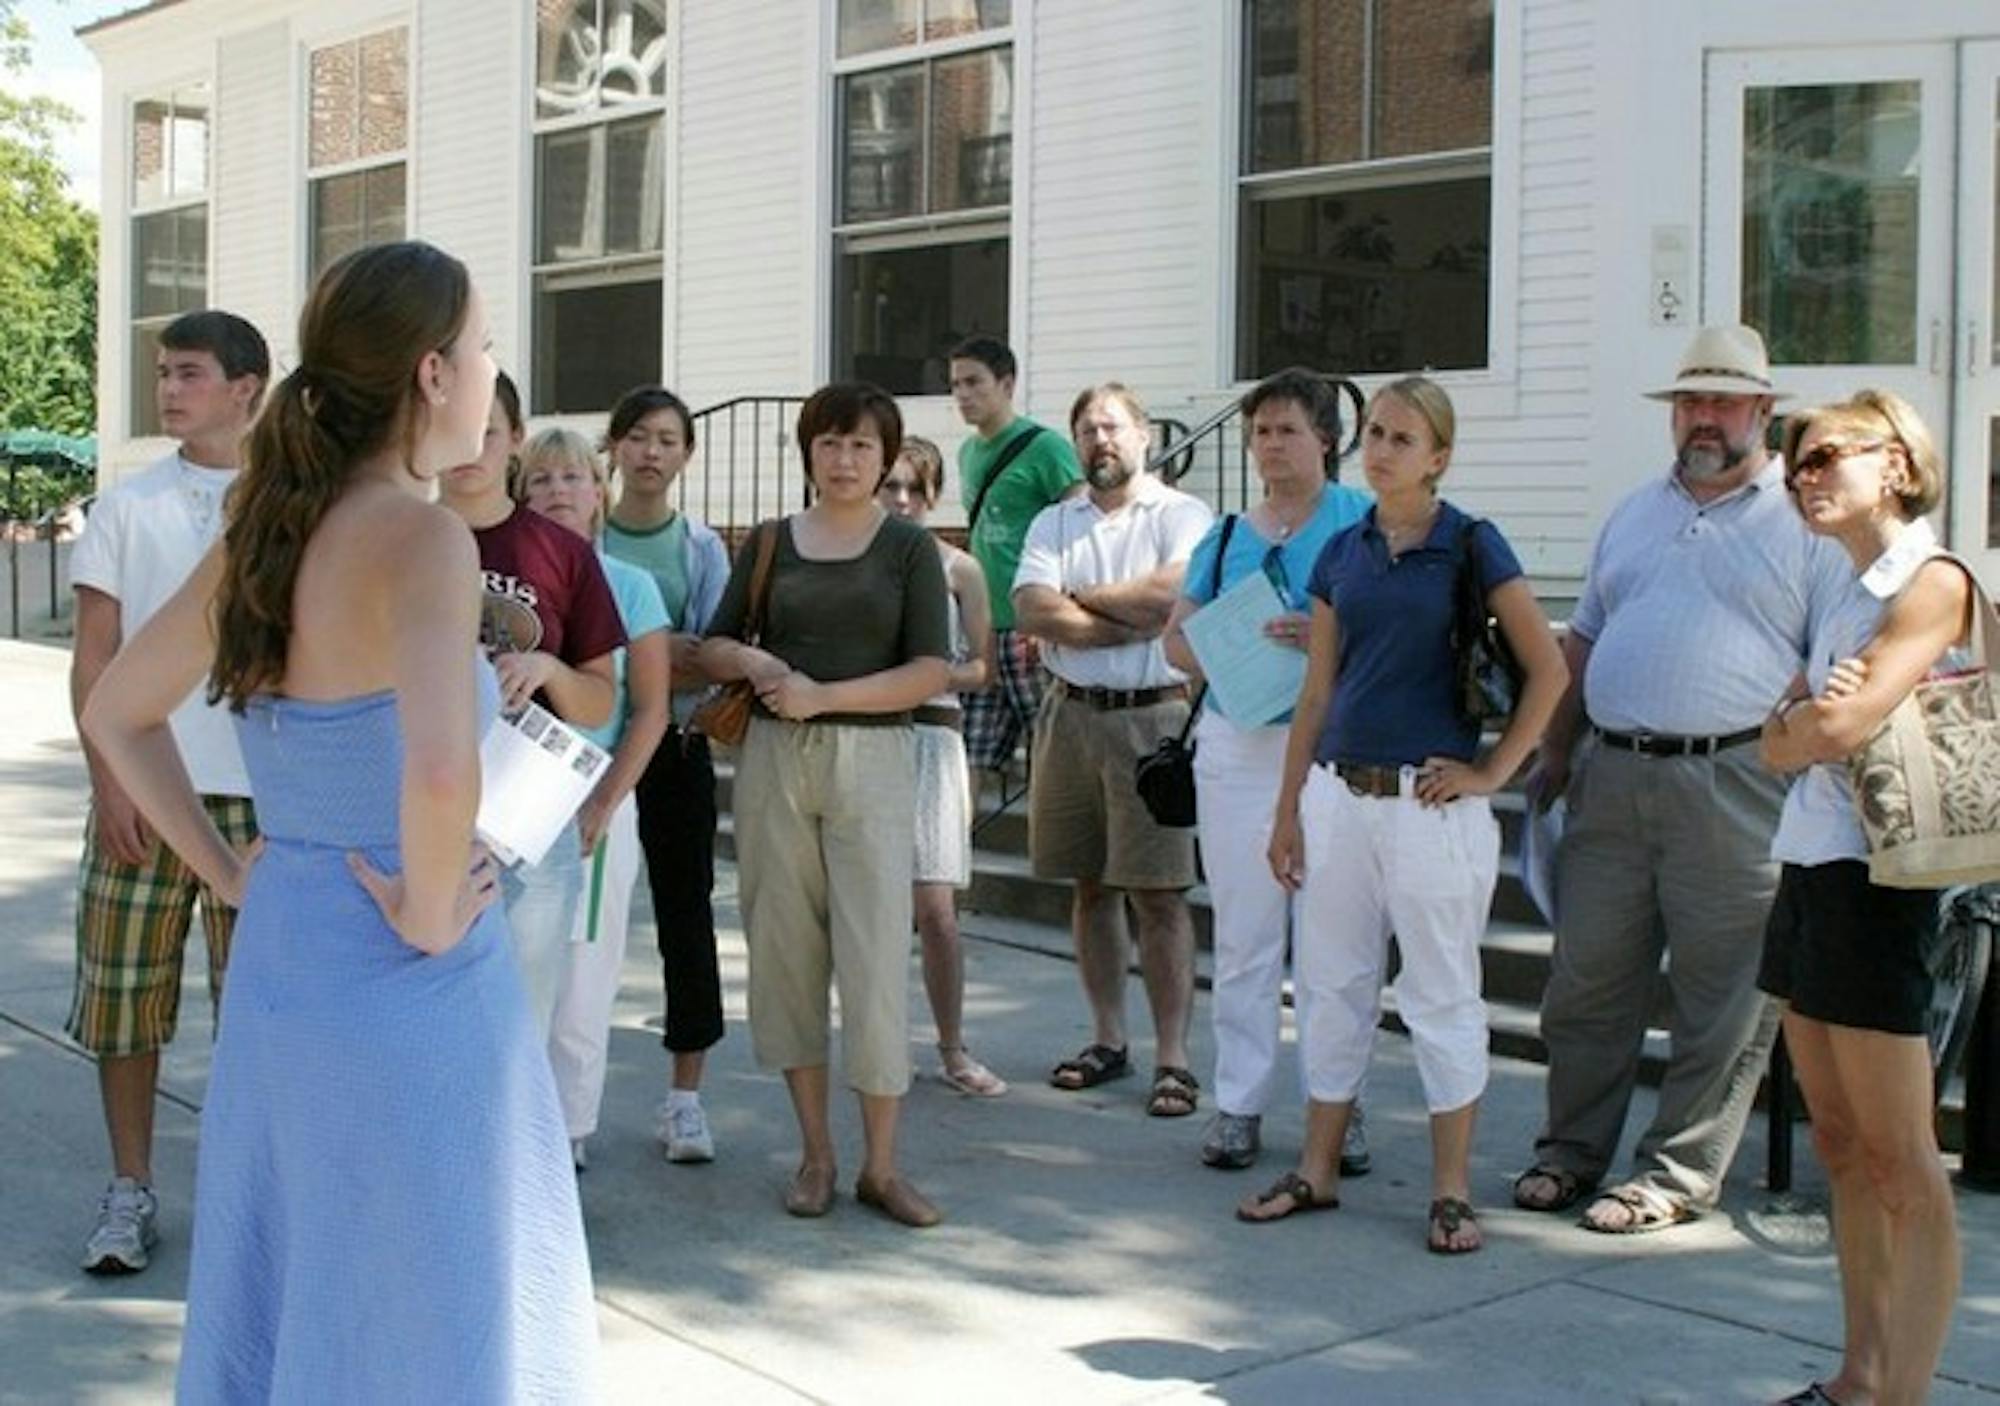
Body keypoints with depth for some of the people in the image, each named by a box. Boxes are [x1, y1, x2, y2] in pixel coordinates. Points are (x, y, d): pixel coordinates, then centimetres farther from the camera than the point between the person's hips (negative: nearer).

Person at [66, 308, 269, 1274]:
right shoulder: (127, 506, 5)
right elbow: (94, 655, 3)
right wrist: (108, 783, -6)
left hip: (261, 793, -1)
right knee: (124, 995, 4)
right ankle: (129, 1191, 16)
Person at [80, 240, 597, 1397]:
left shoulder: (267, 528, 4)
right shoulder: (421, 534, -19)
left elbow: (117, 716, 16)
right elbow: (441, 773, -36)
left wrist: (232, 871, 13)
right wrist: (430, 913, -19)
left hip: (280, 959, 8)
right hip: (407, 987, -8)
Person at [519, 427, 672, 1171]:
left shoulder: (630, 587, 1)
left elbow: (649, 711, -2)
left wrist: (601, 807, -10)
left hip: (595, 802, -1)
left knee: (580, 975, 4)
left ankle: (568, 1130, 17)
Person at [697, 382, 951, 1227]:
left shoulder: (909, 548, 3)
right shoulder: (770, 542, 10)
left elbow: (931, 671, -5)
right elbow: (712, 647, 14)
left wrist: (823, 696, -13)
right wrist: (751, 662, -9)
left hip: (872, 758, -3)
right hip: (773, 756, 3)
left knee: (876, 954, -5)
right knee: (786, 952, 5)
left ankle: (881, 1166, 5)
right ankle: (815, 1151, 16)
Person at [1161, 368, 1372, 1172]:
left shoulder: (1364, 523, 0)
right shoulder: (1226, 537, 14)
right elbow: (1177, 637, 16)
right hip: (1237, 749, 4)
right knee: (1243, 937, 8)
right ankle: (1239, 1102, 16)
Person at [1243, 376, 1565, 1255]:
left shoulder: (1470, 546, -5)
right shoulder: (1342, 553, 9)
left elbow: (1547, 669, -6)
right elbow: (1317, 691, 12)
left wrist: (1492, 771, -7)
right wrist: (1288, 809, 11)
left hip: (1431, 802, -5)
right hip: (1339, 792, 5)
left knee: (1442, 997, 3)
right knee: (1331, 985, 12)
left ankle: (1451, 1192, 13)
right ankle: (1317, 1171, 24)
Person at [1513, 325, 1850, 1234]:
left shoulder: (1806, 521, 2)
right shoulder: (1634, 514, 18)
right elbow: (1581, 641, 22)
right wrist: (1556, 753, 15)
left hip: (1733, 786, -4)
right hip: (1610, 776, 5)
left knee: (1722, 994, 1)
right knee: (1587, 978, 9)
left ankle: (1679, 1176, 12)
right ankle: (1572, 1151, 22)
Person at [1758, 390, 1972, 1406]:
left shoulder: (1934, 580, -9)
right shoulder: (1848, 598, 18)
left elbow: (1842, 726, -20)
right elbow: (1781, 746, 11)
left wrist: (1804, 720, 1)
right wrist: (1811, 714, -10)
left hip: (1870, 875, -9)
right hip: (1807, 868, 9)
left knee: (1901, 1165, -5)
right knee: (1841, 1150, 12)